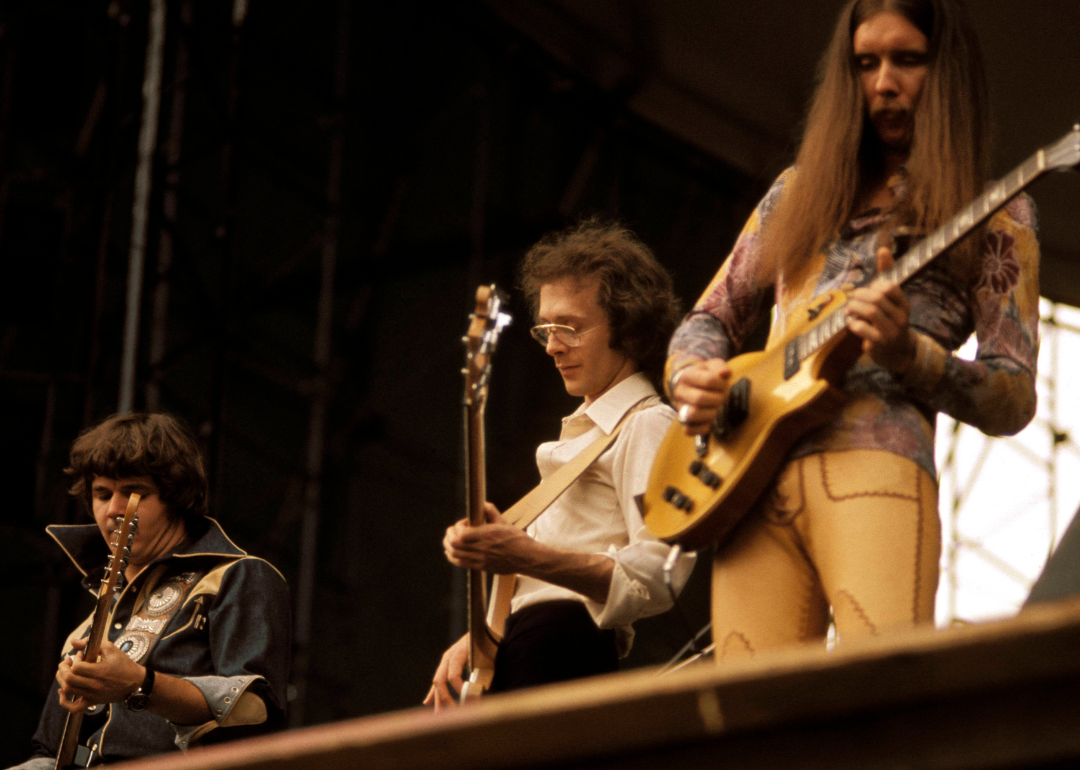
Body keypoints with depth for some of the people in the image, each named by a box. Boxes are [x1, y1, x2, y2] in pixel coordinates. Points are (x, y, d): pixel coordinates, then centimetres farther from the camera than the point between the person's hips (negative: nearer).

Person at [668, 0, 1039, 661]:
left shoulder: (994, 216, 13)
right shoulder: (799, 191, 26)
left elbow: (1013, 401, 5)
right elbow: (708, 320, 29)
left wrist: (907, 354, -13)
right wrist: (692, 375, 4)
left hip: (874, 459, -4)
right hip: (752, 470, 4)